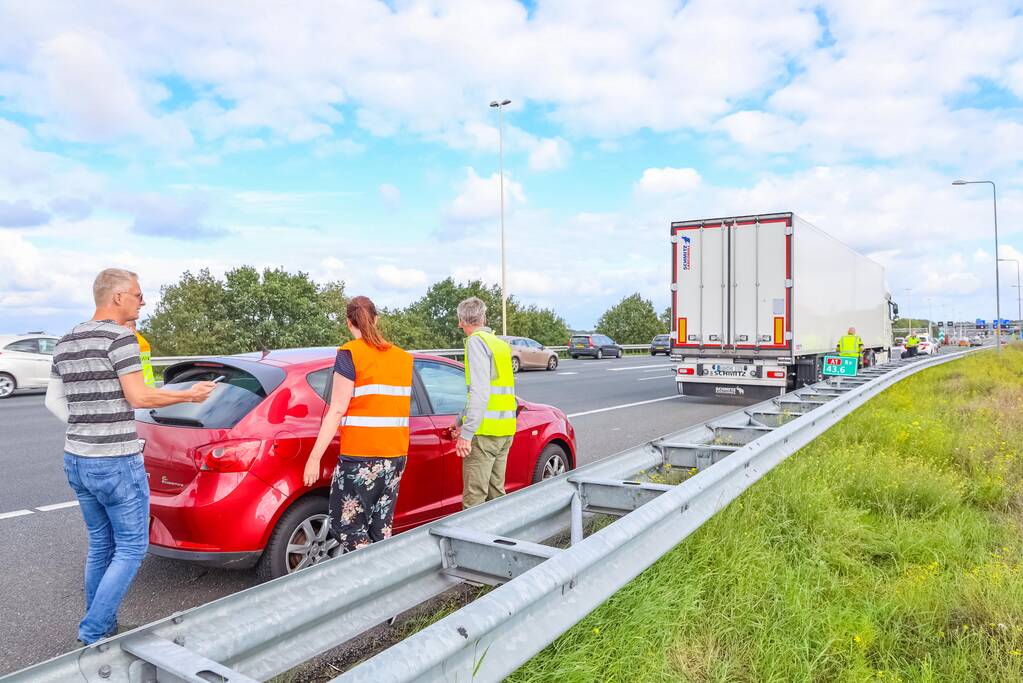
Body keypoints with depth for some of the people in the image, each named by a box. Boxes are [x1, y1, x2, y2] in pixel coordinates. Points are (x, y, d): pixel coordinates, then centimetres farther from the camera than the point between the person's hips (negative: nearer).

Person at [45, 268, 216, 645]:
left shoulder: (65, 342, 10)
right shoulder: (119, 337, -15)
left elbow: (53, 400, 14)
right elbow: (140, 397, -18)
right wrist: (189, 395, -6)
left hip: (76, 460, 8)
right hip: (116, 463, -8)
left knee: (100, 544, 19)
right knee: (131, 548, 3)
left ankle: (101, 628, 27)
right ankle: (93, 633, 2)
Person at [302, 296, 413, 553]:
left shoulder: (350, 354, -7)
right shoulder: (403, 357, 12)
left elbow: (337, 411, -12)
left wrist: (314, 458, -10)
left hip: (360, 456, -6)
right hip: (397, 455, 6)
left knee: (345, 526, 3)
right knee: (381, 528, 11)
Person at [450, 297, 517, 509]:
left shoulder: (476, 341, -8)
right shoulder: (500, 343, 19)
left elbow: (480, 392, -18)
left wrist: (466, 433, -19)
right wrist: (461, 420, 31)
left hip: (484, 430, -9)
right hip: (505, 430, 9)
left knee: (474, 497, -6)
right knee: (496, 493, 15)